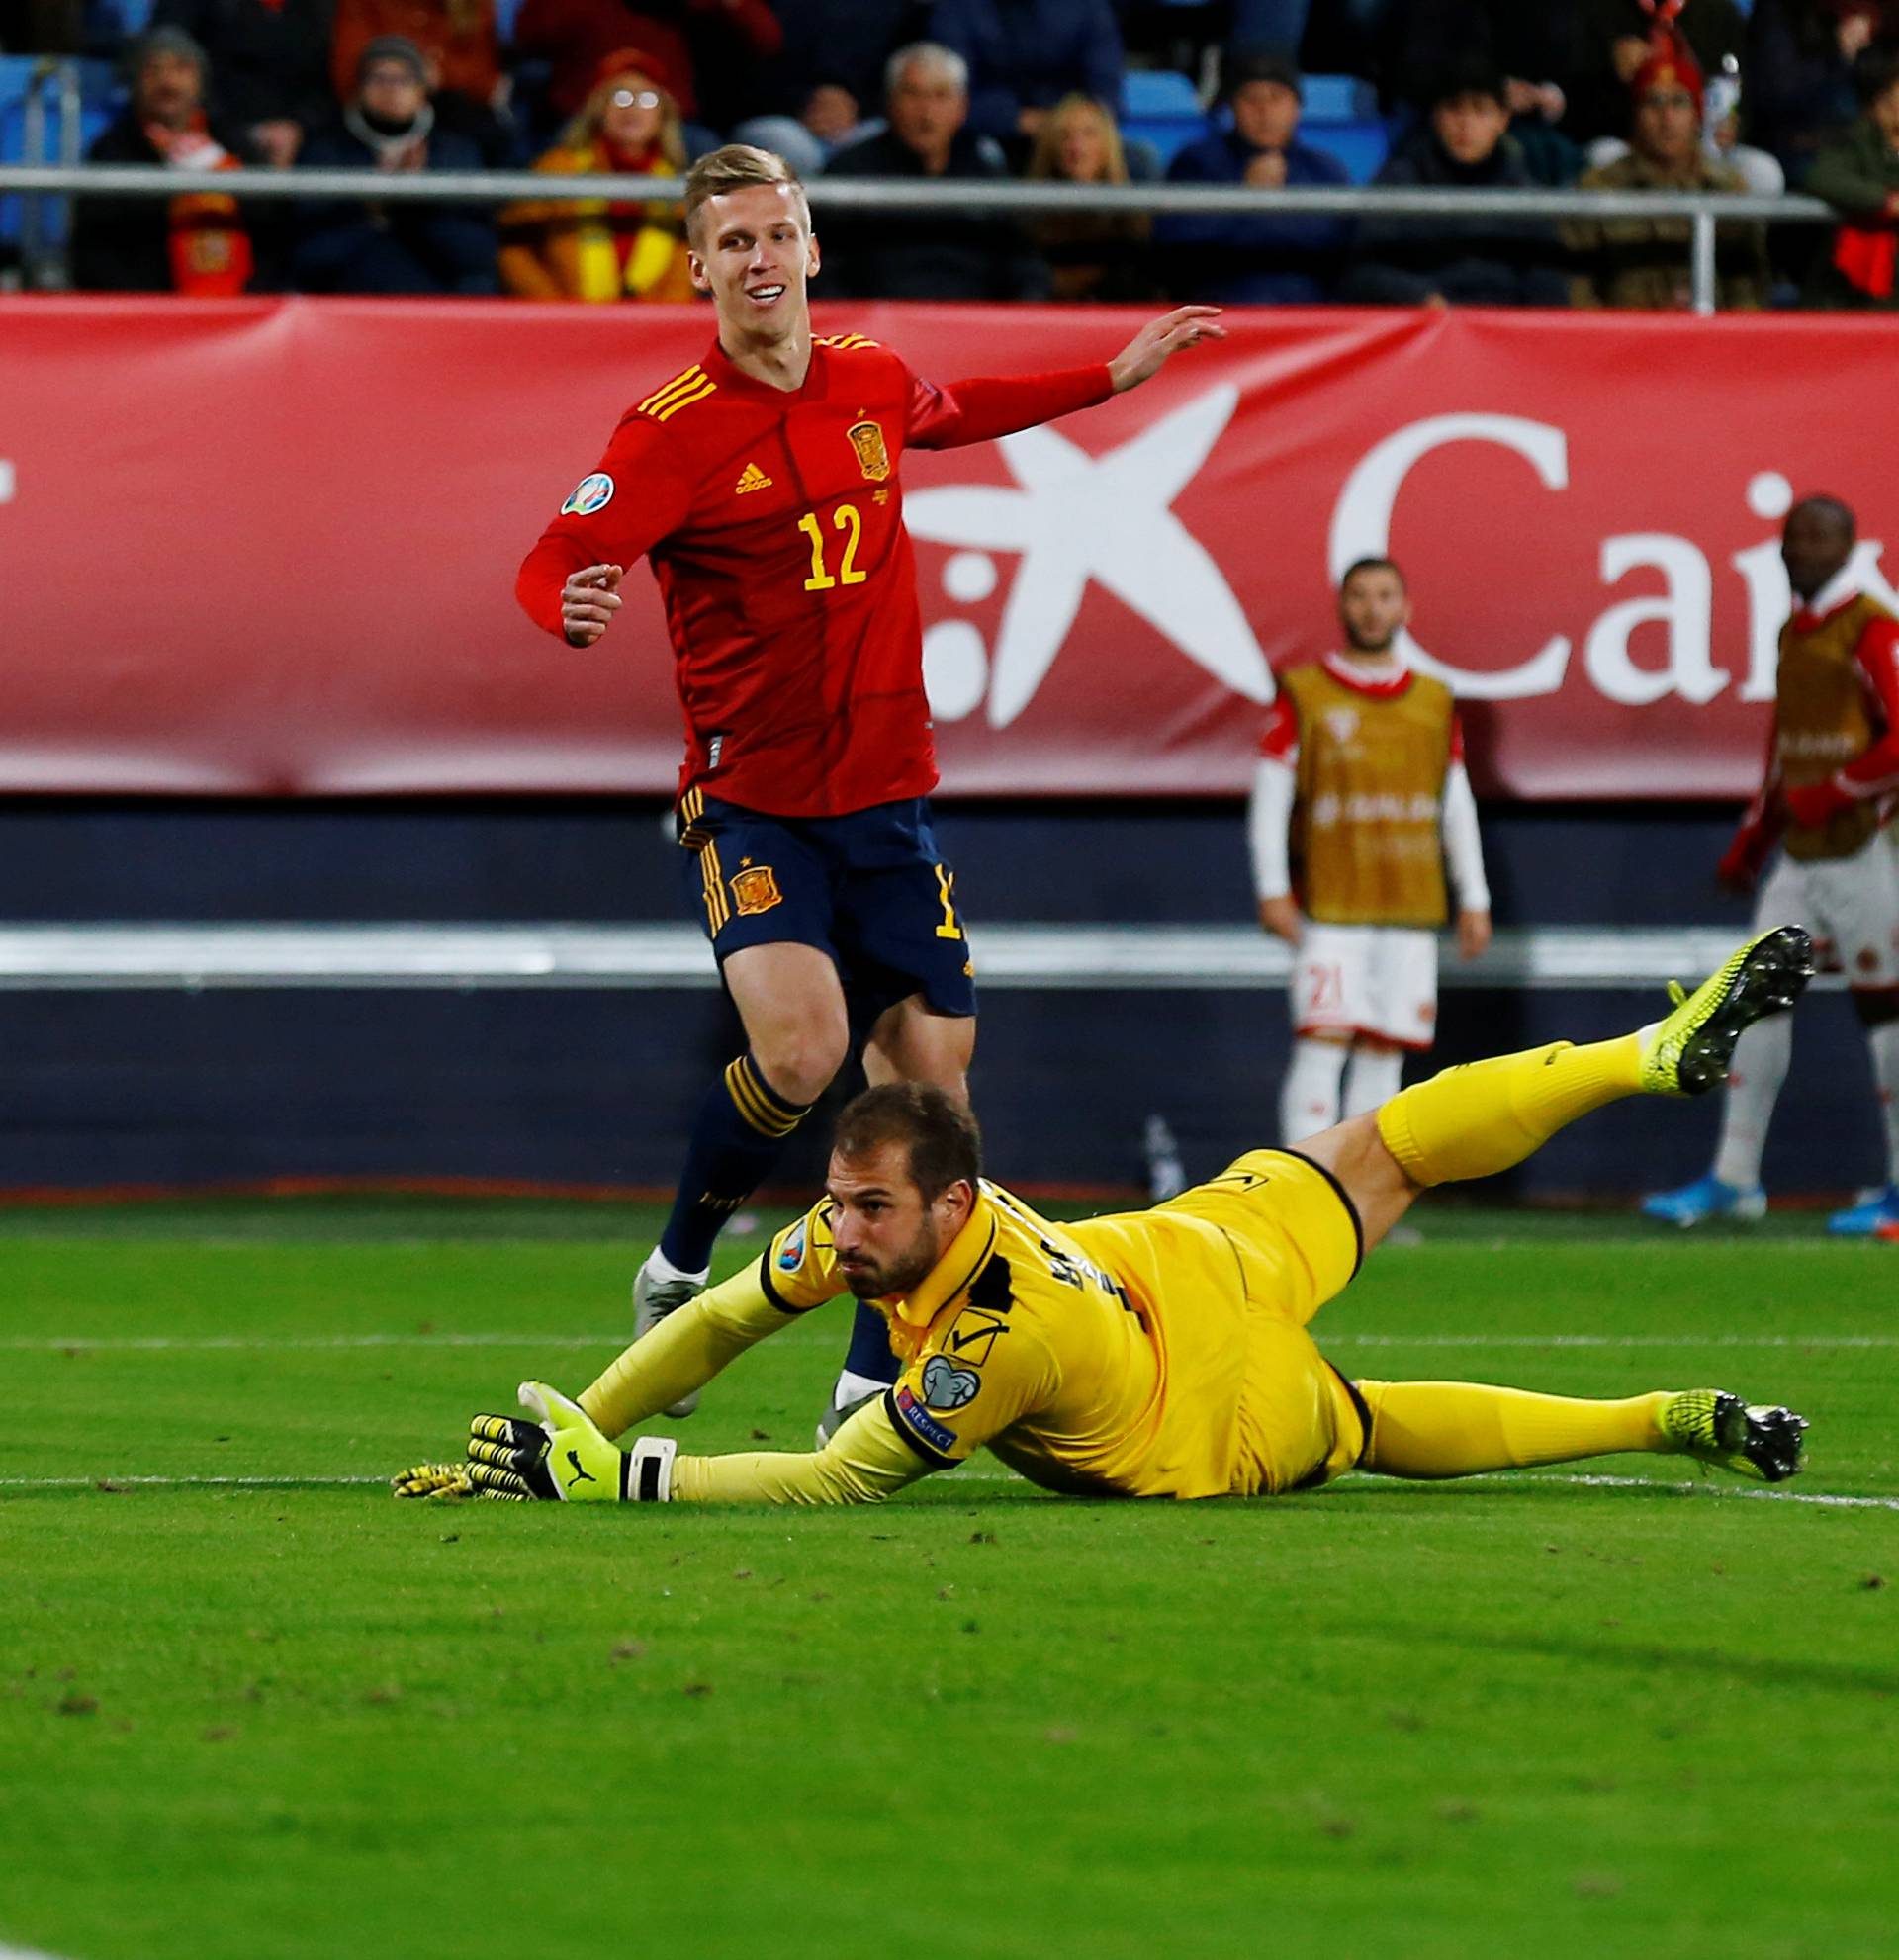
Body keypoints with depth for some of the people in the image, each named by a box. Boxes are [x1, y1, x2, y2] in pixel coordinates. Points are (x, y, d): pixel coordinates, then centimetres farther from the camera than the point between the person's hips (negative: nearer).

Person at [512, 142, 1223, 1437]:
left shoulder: (873, 382, 5)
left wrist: (1111, 379, 33)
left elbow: (954, 413, 29)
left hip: (886, 800, 5)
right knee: (800, 1052, -25)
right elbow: (554, 563, -19)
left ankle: (873, 1381, 13)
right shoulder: (674, 430, -12)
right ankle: (678, 1272, 3)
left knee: (929, 1080, 0)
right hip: (751, 805, -5)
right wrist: (573, 609, -42)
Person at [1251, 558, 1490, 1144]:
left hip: (1411, 911, 4)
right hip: (1330, 909, -4)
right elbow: (1269, 798, 0)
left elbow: (1457, 806, 17)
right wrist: (1273, 891, -8)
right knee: (1323, 1045, -13)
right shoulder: (1304, 695, 2)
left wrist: (1474, 899, 13)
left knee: (1384, 1057, 3)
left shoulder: (1435, 702, 13)